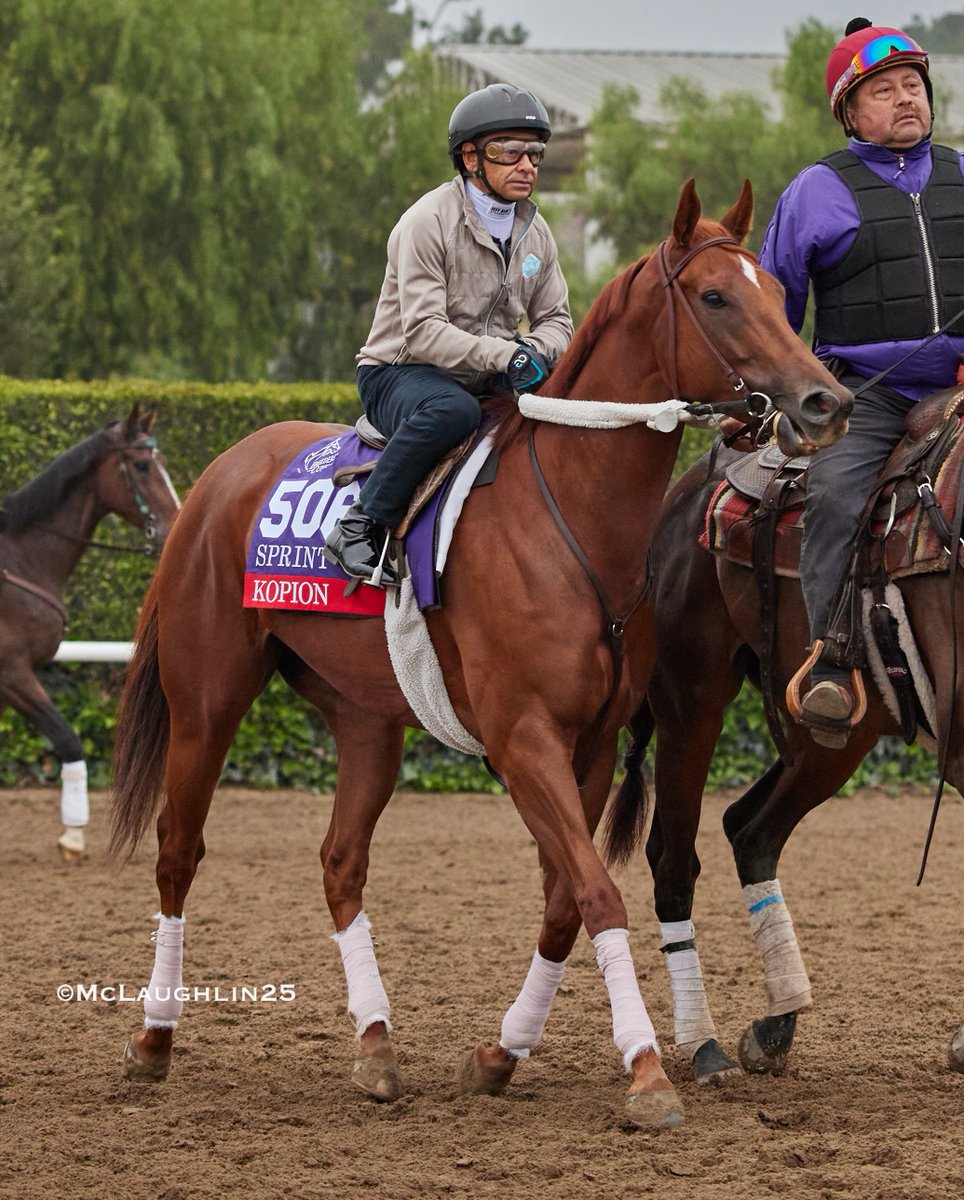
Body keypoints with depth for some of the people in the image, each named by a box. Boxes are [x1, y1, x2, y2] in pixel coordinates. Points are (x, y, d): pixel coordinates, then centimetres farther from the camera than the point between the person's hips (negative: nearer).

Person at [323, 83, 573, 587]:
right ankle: (362, 525, -33)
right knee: (452, 409, -41)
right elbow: (422, 332, -23)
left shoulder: (535, 233, 8)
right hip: (399, 375, -7)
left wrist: (533, 352, -12)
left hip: (485, 386, 7)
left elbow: (556, 321, 13)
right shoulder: (428, 222, -15)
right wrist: (504, 356, -32)